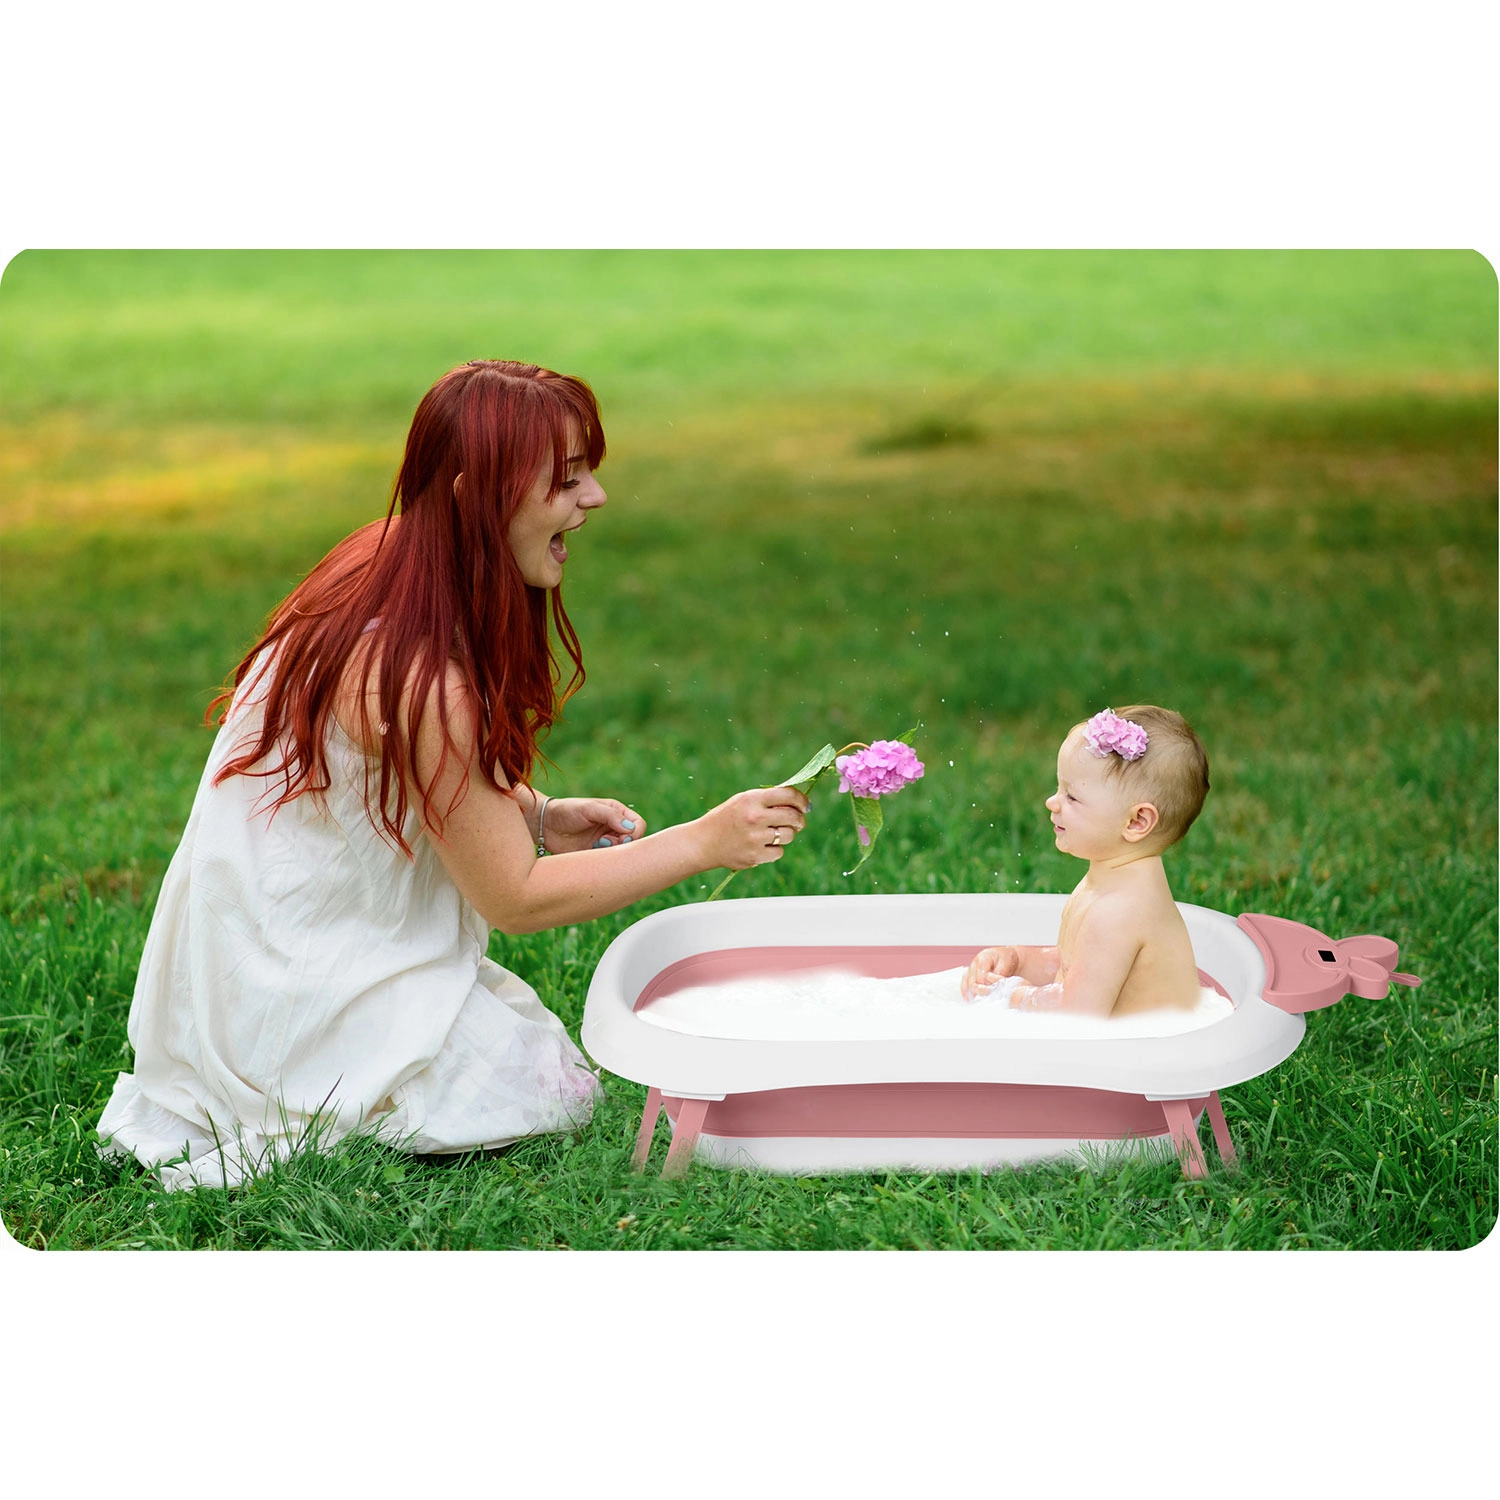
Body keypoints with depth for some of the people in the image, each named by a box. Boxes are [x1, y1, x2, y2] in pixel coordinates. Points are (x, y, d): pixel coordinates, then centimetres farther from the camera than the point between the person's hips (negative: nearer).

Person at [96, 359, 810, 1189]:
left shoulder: (382, 577, -2)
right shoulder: (416, 673, -30)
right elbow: (514, 897, -20)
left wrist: (538, 815, -1)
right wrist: (703, 841, -18)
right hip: (283, 990, -9)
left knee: (532, 1028, 18)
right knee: (555, 1088, -4)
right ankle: (269, 1123, -3)